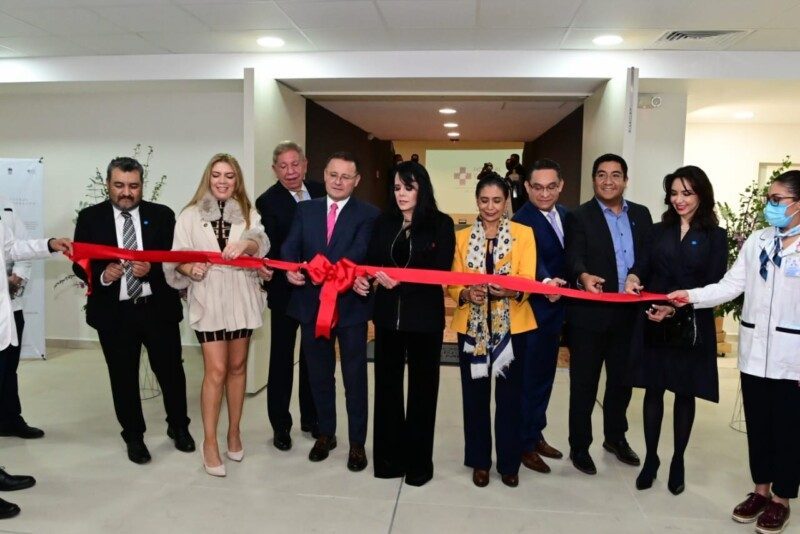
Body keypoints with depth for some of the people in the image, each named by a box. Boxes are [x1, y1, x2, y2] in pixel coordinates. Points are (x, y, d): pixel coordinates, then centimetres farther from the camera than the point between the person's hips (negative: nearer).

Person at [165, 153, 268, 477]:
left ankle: (234, 432, 26)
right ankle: (210, 443, 7)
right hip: (208, 299, -2)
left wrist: (245, 244, -36)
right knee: (216, 370, -5)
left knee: (237, 366, 12)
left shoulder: (248, 214, 5)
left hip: (241, 298, 2)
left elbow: (262, 245, -14)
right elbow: (177, 258, -2)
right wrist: (189, 268, -24)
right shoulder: (190, 215, 2)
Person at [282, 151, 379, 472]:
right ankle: (326, 433, 35)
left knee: (355, 377, 7)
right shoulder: (305, 210, 8)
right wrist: (290, 268, -25)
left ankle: (357, 442, 23)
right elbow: (290, 246, -2)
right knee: (319, 374, 16)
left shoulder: (368, 215, -4)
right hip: (312, 304, 4)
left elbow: (358, 253, -19)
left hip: (351, 305, -3)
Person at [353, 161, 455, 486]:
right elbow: (372, 261, 5)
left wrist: (401, 281, -24)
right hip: (388, 315, 3)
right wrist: (362, 278, -17)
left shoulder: (441, 224, -5)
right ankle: (389, 456, 25)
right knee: (387, 385, 10)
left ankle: (418, 460, 23)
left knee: (422, 387, 9)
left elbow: (441, 272, -12)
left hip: (425, 318, -3)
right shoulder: (384, 222, 6)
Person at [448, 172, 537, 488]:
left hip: (512, 326, -1)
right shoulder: (462, 237, 7)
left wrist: (511, 290, -30)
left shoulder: (524, 234, 2)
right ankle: (479, 461, 24)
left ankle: (509, 463, 23)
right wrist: (466, 294, -20)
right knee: (475, 396, 8)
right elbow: (452, 283, 2)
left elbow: (528, 281, -8)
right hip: (472, 327, 2)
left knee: (509, 396, 6)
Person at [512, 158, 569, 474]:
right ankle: (525, 444, 20)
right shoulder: (521, 221, -19)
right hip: (533, 311, -8)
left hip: (555, 308, 8)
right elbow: (532, 262, -35)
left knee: (545, 376, 19)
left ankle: (536, 434, 36)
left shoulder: (566, 215, 6)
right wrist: (546, 282, -53)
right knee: (528, 379, 4)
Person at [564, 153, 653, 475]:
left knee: (622, 379, 18)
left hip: (629, 313, 5)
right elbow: (574, 258, -17)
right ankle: (579, 446, 21)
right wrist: (583, 276, -37)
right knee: (584, 383, 6)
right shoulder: (579, 217, -4)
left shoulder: (641, 215, 10)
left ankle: (616, 437, 38)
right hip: (590, 314, -4)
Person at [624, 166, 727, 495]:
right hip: (653, 322, 2)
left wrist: (678, 306, -22)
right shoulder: (658, 231, 9)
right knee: (653, 389, 7)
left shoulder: (715, 236, 0)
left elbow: (714, 286, -8)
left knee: (685, 393, 9)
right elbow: (640, 267, 0)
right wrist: (633, 279, -24)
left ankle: (678, 462, 25)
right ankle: (651, 458, 21)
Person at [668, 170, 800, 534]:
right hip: (754, 350, 4)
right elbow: (731, 285, 2)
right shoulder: (757, 241, 5)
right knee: (757, 423, 15)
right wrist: (691, 296, -11)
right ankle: (761, 489, 32)